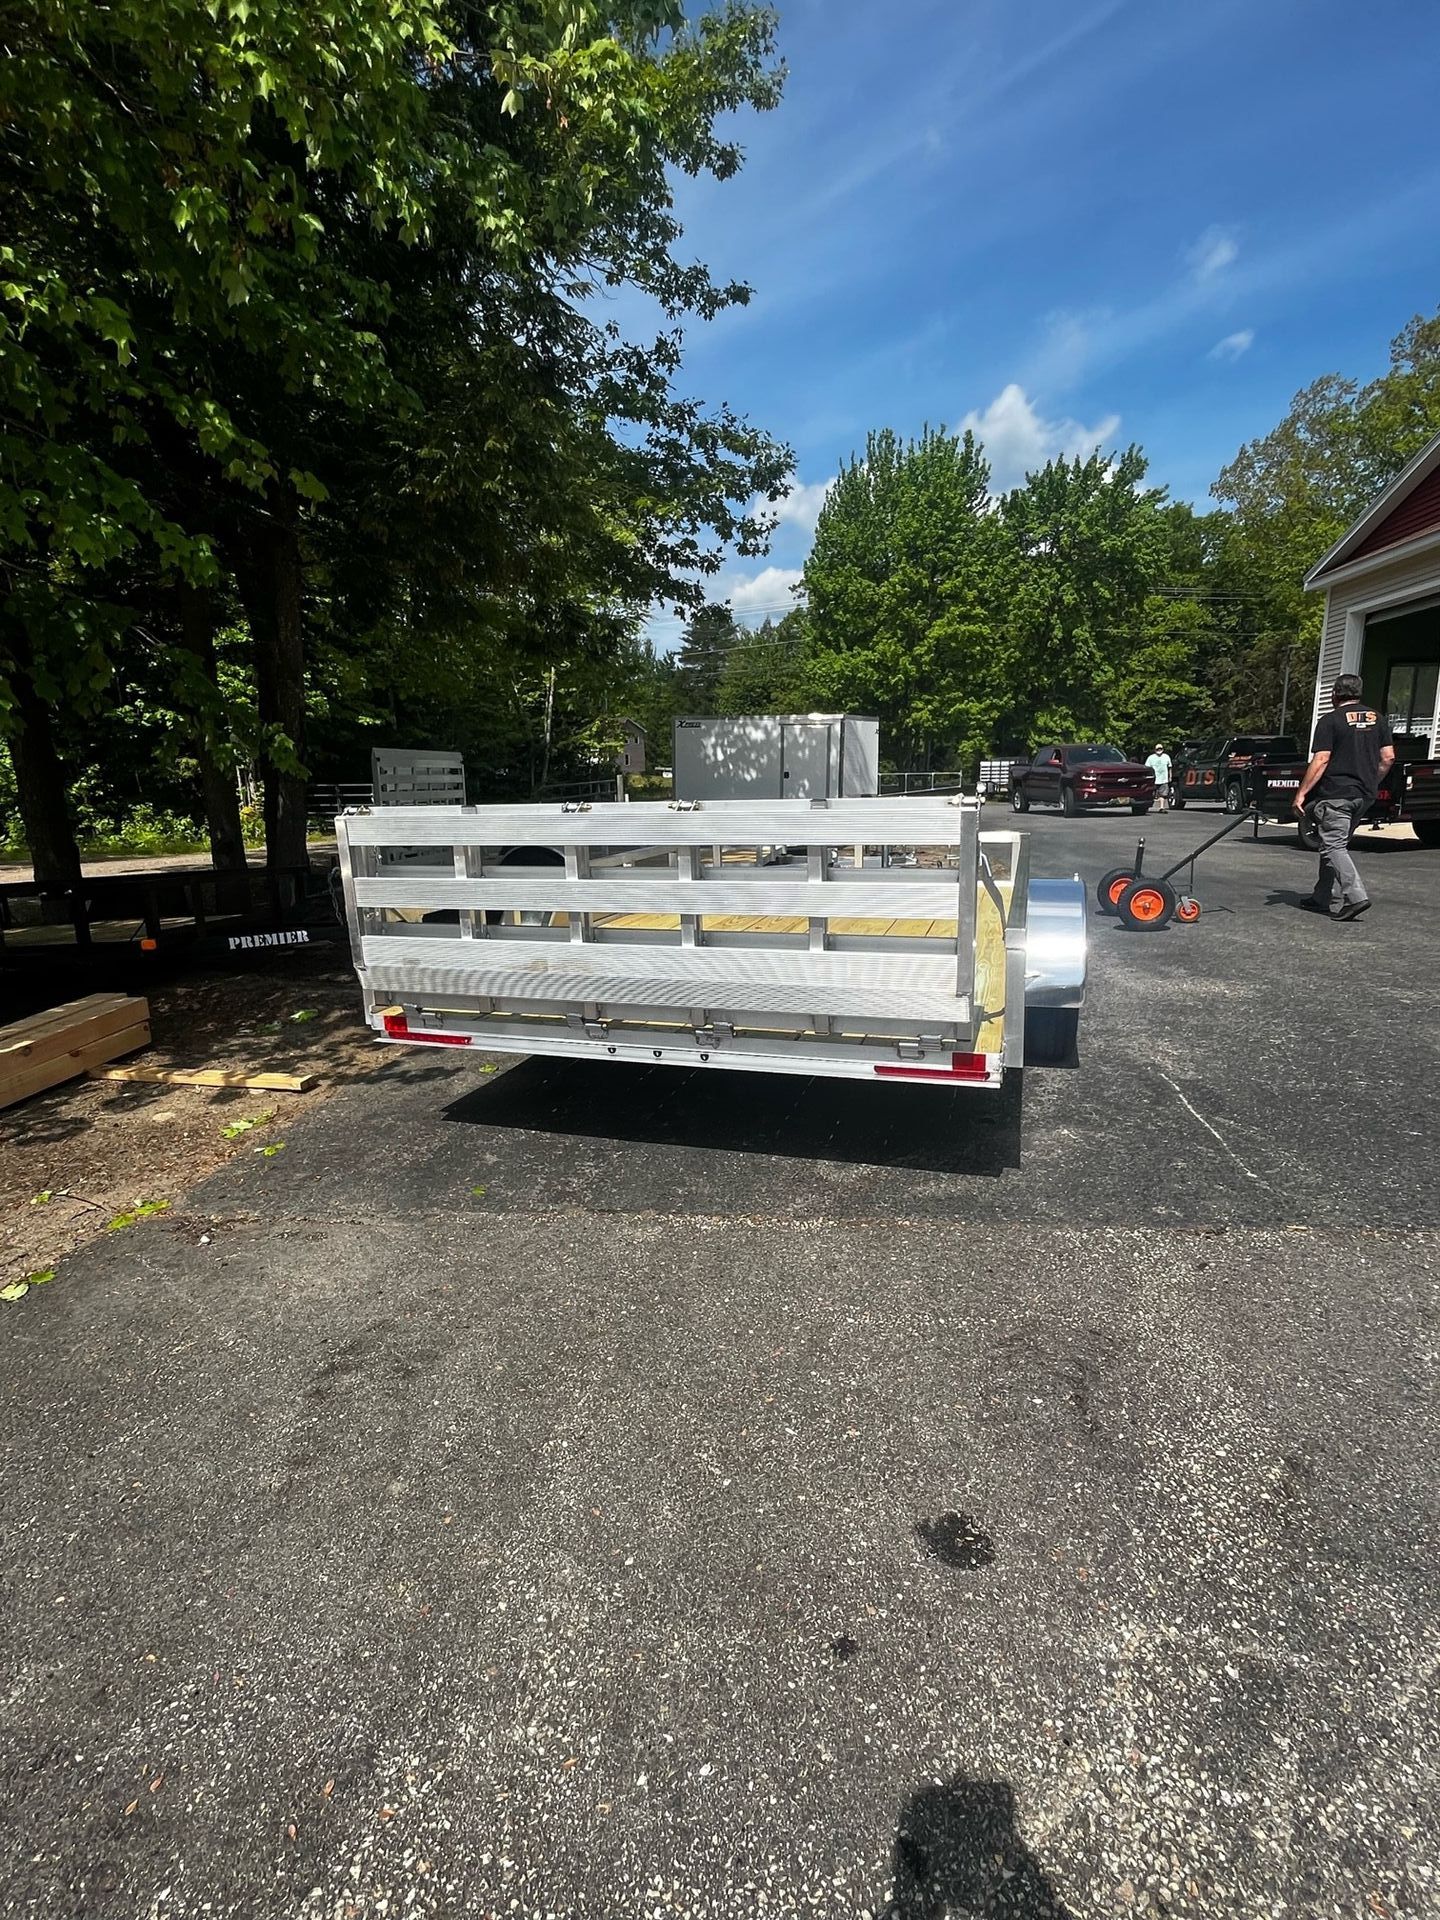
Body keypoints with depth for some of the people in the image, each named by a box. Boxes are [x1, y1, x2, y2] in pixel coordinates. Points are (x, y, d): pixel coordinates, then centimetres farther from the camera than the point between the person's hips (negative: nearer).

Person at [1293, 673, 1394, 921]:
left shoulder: (1330, 721, -7)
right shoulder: (1378, 719, 11)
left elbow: (1320, 760, -14)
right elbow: (1388, 757, 9)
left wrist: (1301, 793, -12)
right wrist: (1372, 783, 22)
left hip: (1335, 793, -7)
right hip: (1365, 796, 7)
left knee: (1333, 846, -7)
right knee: (1334, 844, 16)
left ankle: (1355, 896, -21)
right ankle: (1321, 898, 20)